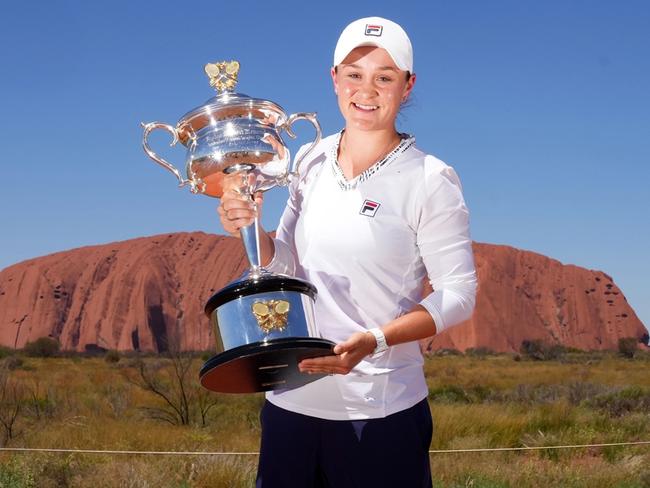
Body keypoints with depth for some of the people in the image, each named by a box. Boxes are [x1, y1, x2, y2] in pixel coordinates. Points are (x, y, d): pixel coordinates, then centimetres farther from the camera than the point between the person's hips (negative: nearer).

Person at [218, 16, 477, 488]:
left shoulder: (429, 180, -10)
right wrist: (250, 228, -7)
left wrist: (374, 341, -22)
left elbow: (459, 294, -10)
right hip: (291, 400, 5)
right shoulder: (312, 161, 5)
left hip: (380, 412, -5)